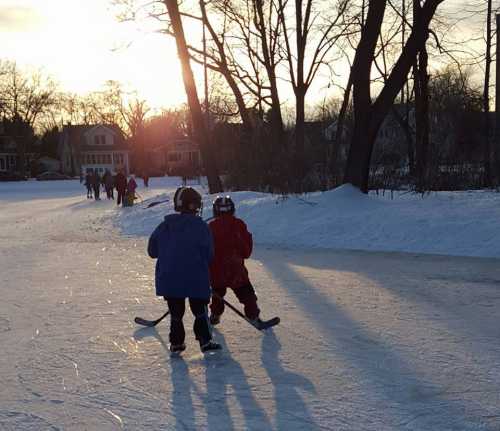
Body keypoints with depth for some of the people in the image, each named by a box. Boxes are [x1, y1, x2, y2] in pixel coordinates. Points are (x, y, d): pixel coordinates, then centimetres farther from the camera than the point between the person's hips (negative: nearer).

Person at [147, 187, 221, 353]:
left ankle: (176, 342, 19)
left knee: (176, 310, 16)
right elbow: (209, 254, -8)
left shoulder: (164, 225, 2)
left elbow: (152, 250, 8)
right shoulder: (200, 226, -11)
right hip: (196, 279, -4)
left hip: (168, 278, 4)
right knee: (200, 310, 11)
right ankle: (205, 341, 10)